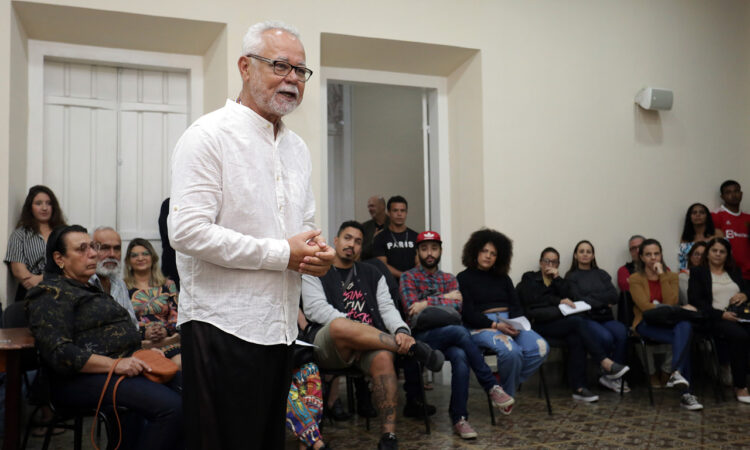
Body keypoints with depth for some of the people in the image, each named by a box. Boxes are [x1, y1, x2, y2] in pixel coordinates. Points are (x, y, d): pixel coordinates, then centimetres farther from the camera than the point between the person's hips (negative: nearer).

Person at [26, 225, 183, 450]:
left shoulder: (92, 289, 27)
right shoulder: (51, 293, -2)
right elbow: (58, 353, -15)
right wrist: (114, 364, -23)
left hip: (126, 367, 9)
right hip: (85, 379, -9)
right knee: (170, 406, -29)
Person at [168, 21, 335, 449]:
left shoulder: (297, 147, 15)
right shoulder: (210, 136, -10)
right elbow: (188, 230, -19)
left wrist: (319, 252, -2)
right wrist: (282, 253, -18)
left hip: (281, 328, 8)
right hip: (224, 327, -7)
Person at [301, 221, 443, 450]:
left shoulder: (372, 274, 21)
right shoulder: (316, 272, 11)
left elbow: (387, 308, 10)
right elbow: (314, 308, -4)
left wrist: (401, 331, -15)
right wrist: (354, 328, -16)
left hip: (369, 344, 3)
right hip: (328, 345, -2)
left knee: (383, 357, -35)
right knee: (340, 326, -39)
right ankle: (414, 348, -27)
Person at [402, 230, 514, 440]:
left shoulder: (449, 279, 20)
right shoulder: (408, 277, 8)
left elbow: (456, 307, 1)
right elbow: (412, 309, -8)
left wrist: (428, 303, -9)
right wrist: (443, 299, -3)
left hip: (447, 335, 4)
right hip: (421, 336, -3)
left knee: (460, 357, -33)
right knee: (460, 331, -33)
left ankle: (459, 418, -26)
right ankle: (492, 387, -24)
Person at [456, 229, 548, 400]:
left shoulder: (503, 278, 24)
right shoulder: (464, 278, 7)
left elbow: (516, 306, 15)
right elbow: (468, 313, -4)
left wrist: (515, 324, -8)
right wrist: (495, 325, -16)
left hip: (509, 322, 5)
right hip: (481, 327, -5)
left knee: (541, 347, -23)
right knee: (511, 351, -35)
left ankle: (503, 384, -9)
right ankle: (507, 394, -9)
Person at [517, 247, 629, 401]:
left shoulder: (557, 281, 27)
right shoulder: (529, 278, 14)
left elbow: (567, 296, 6)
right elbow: (532, 299, -5)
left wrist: (557, 278, 1)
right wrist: (558, 301, -9)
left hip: (556, 321, 5)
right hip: (537, 324, -4)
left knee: (575, 339, -30)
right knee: (578, 321, -28)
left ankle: (578, 387, -32)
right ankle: (606, 363, -31)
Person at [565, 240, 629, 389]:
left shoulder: (601, 274, 21)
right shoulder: (571, 276, 10)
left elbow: (614, 297, 7)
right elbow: (578, 300, -4)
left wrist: (592, 297, -4)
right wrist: (603, 302, 1)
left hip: (605, 318, 4)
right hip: (586, 318, -4)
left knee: (622, 333, -30)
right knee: (606, 337, -34)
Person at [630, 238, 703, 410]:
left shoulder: (671, 276, 12)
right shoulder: (635, 279, 3)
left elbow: (671, 302, -6)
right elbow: (645, 307, -10)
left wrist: (662, 275, -7)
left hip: (669, 322, 3)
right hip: (646, 324, -3)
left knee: (685, 325, -34)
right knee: (683, 338, -31)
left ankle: (676, 373, -36)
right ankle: (685, 393, -33)